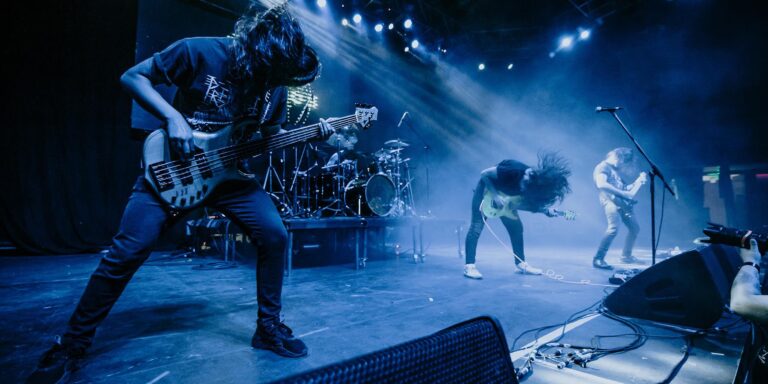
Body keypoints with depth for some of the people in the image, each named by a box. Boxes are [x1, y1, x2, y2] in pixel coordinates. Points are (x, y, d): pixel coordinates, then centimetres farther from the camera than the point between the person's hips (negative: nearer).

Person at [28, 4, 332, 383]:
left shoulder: (275, 83, -1)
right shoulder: (199, 51, -14)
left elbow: (271, 136, 9)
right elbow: (133, 76, -6)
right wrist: (173, 117, -22)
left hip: (230, 171, 4)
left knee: (275, 235, -12)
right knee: (128, 250, -6)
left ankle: (268, 326, 5)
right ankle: (72, 344, 18)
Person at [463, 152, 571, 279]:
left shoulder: (532, 185, -16)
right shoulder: (513, 169, -35)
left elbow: (520, 202, -9)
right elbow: (484, 174, -25)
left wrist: (544, 209, -22)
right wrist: (495, 195, -30)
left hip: (505, 197, 6)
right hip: (487, 191, -6)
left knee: (516, 227, 5)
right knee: (476, 227, -13)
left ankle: (521, 264, 18)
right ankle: (469, 266, -12)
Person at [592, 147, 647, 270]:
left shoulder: (617, 170, 26)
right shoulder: (603, 167, -2)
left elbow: (624, 188, 26)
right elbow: (601, 184, -21)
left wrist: (639, 181, 16)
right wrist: (622, 193, -20)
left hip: (623, 202, 10)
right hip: (610, 200, -10)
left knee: (635, 228, 15)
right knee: (614, 228, -26)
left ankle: (626, 255, 31)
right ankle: (598, 259, -21)